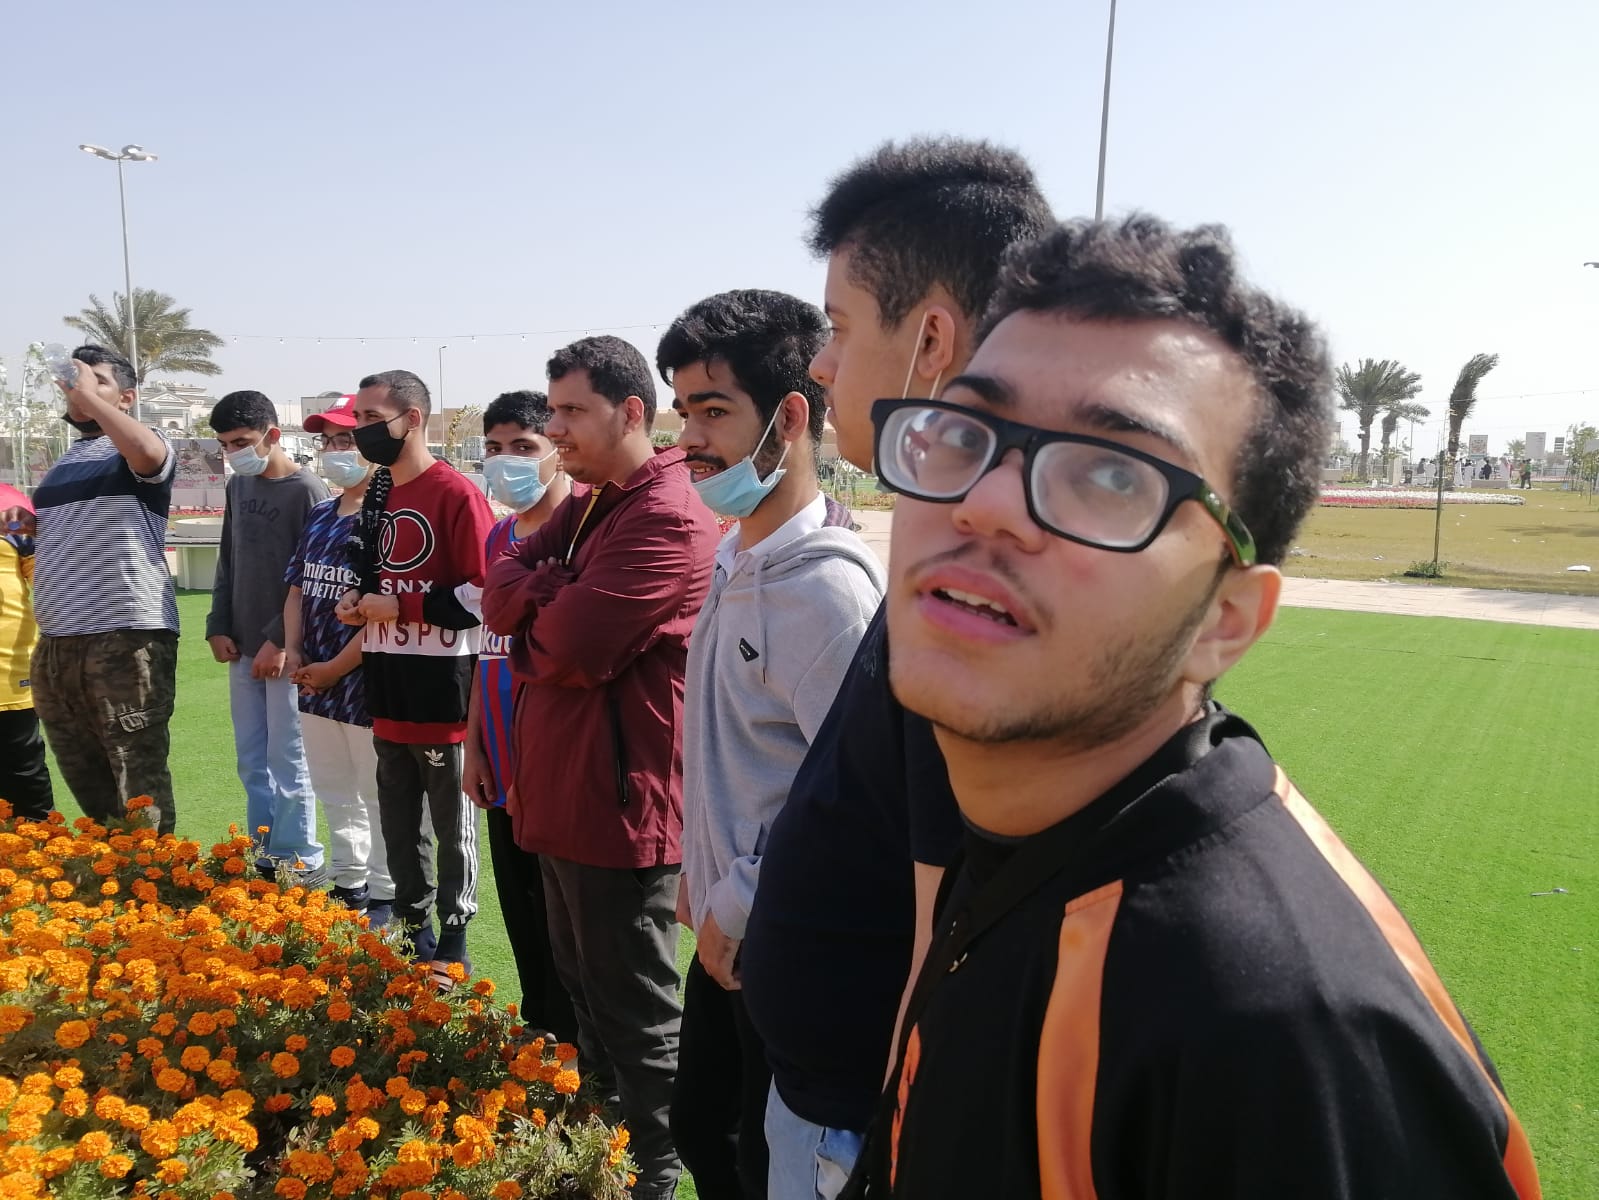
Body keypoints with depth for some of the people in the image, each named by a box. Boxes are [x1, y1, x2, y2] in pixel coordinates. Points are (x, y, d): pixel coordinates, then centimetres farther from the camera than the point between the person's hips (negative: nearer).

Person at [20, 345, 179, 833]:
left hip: (126, 639, -8)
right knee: (83, 778, 16)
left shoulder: (134, 452, -3)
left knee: (139, 783, -5)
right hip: (54, 643, 9)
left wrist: (89, 396, -18)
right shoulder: (62, 464, 20)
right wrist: (34, 526, 12)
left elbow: (148, 452, -29)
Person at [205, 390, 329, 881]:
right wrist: (218, 627, 8)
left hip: (286, 650, -7)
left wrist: (280, 641, -15)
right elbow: (227, 563, 17)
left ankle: (300, 866, 11)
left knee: (288, 761, 0)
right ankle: (263, 856, 23)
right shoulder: (238, 485, 11)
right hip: (243, 649, 7)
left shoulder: (308, 491, -12)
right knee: (251, 761, 12)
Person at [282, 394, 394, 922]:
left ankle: (386, 896, 18)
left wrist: (337, 667, -16)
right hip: (315, 682, 8)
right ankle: (348, 882, 33)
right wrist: (293, 653, 3)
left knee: (377, 794, 4)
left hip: (366, 681, -8)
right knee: (332, 790, 18)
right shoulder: (320, 516, 12)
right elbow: (297, 589, 17)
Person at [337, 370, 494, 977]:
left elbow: (482, 593, -18)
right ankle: (412, 928, 32)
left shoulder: (456, 494, -14)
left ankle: (452, 946, 19)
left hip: (443, 689, -8)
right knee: (398, 824, 17)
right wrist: (357, 602, 4)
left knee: (452, 828, 6)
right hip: (389, 689, 8)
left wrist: (399, 607, -16)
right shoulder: (377, 493, 13)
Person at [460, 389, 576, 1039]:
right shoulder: (498, 536, 11)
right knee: (522, 915, 18)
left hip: (559, 770, -7)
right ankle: (537, 1026, 35)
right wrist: (474, 744, 14)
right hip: (504, 769, 7)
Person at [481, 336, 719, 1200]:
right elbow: (501, 596, 4)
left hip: (621, 800, -9)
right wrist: (556, 593, -15)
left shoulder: (666, 518, -19)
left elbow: (577, 645, -25)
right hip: (561, 792, 10)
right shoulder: (583, 503, 12)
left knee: (634, 1014, 7)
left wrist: (532, 599, -6)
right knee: (582, 990, 23)